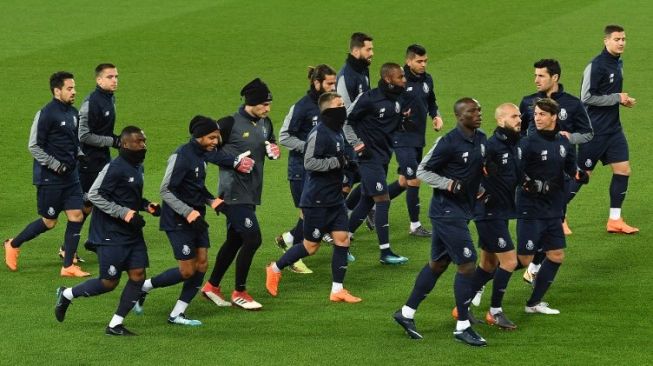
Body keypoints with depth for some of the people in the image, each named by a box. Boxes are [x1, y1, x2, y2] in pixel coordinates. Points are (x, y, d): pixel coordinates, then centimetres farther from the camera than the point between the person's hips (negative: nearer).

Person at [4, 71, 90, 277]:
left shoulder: (73, 113, 9)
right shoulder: (46, 114, -16)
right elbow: (34, 146, -15)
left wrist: (80, 155, 5)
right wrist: (55, 165, -18)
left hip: (70, 175, 7)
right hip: (49, 178, -7)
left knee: (76, 216, -1)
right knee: (49, 222, 2)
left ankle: (68, 266, 6)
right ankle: (13, 245, 25)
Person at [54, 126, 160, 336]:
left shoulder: (137, 167, 10)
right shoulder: (115, 168, -18)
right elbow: (94, 195, -20)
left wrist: (146, 205, 4)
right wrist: (125, 213, -22)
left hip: (132, 233, 8)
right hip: (110, 234, -8)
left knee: (138, 275, -1)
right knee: (109, 282, -1)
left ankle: (115, 325, 8)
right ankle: (67, 295, 22)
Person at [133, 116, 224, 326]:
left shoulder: (201, 154, 8)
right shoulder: (181, 156, -19)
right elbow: (166, 191, -20)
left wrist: (212, 201, 5)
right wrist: (188, 212, -25)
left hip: (196, 219, 9)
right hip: (178, 222, -9)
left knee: (201, 265, 4)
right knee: (187, 271, -6)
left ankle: (177, 315, 11)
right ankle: (143, 287, 15)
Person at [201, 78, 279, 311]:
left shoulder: (265, 124, 9)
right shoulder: (231, 124, -14)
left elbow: (271, 147, 23)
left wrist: (274, 151, -1)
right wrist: (234, 163, -18)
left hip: (251, 193, 8)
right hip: (234, 192, -8)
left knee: (235, 240, 15)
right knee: (252, 238, -12)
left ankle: (212, 286, 29)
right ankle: (239, 293, 1)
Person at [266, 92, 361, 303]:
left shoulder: (338, 132, 10)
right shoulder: (319, 133, -19)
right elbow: (309, 163, -25)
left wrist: (348, 160, 6)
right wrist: (338, 162, -24)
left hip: (335, 198, 8)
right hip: (316, 200, -8)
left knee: (342, 239, 1)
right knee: (311, 246, 2)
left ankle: (337, 290, 7)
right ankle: (275, 269, 22)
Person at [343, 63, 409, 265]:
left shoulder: (396, 100, 8)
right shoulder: (369, 98, -16)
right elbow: (346, 121, -10)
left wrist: (404, 118, -1)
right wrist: (357, 144, -12)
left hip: (384, 156, 9)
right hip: (370, 157, -8)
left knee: (367, 201, 13)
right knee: (383, 200, -10)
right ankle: (385, 253, -7)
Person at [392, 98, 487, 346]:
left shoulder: (480, 139, 6)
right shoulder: (448, 143, -18)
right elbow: (422, 171, -11)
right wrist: (449, 184, -21)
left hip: (462, 210, 9)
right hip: (447, 211, -9)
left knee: (438, 263, 15)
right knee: (467, 265, -9)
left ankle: (407, 313, 26)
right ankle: (463, 326, -1)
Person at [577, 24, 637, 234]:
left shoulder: (617, 63, 11)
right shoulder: (596, 66, -17)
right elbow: (587, 97, -21)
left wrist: (624, 100, 6)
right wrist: (617, 98, -17)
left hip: (613, 128, 8)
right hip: (594, 129, -8)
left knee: (623, 170, 2)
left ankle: (615, 220, 9)